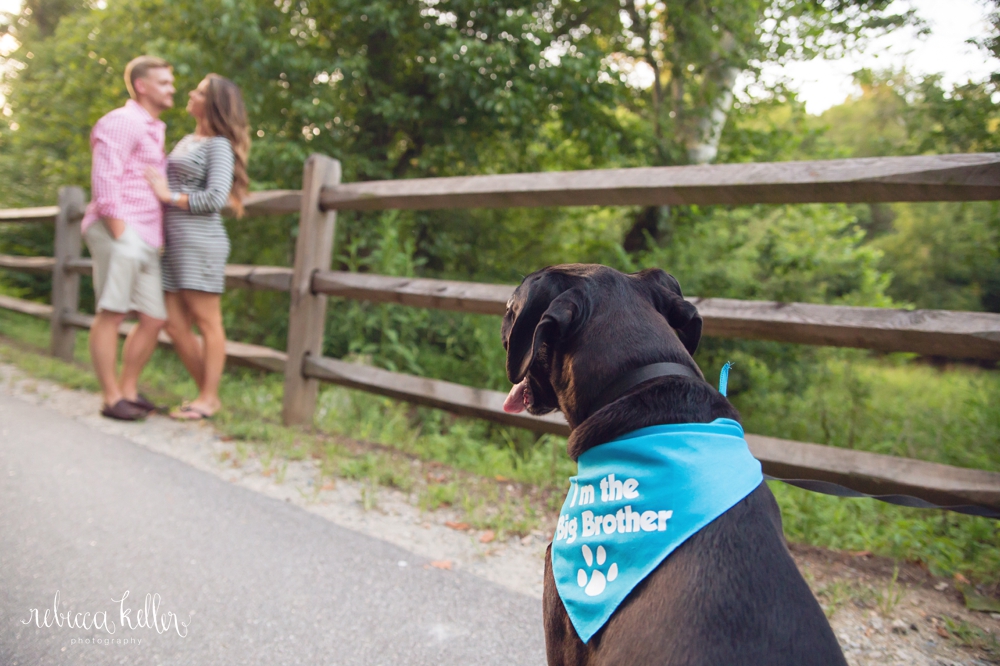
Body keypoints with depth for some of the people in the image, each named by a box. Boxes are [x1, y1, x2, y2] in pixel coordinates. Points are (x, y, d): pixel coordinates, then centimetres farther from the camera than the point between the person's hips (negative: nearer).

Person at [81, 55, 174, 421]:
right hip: (120, 231, -9)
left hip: (146, 240, 9)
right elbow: (105, 180, -13)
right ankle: (112, 397, 0)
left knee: (154, 319, 6)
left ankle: (129, 390, 17)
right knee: (111, 313, -5)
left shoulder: (153, 130, 25)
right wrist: (120, 236, -18)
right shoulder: (122, 122, -4)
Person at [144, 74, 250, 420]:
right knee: (175, 325, 7)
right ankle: (207, 392, 16)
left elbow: (216, 196, -15)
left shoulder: (218, 145, -5)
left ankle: (209, 399, 5)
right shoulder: (187, 141, 21)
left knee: (207, 322, -3)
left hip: (200, 240, -9)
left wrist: (170, 196, -9)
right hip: (174, 241, 9)